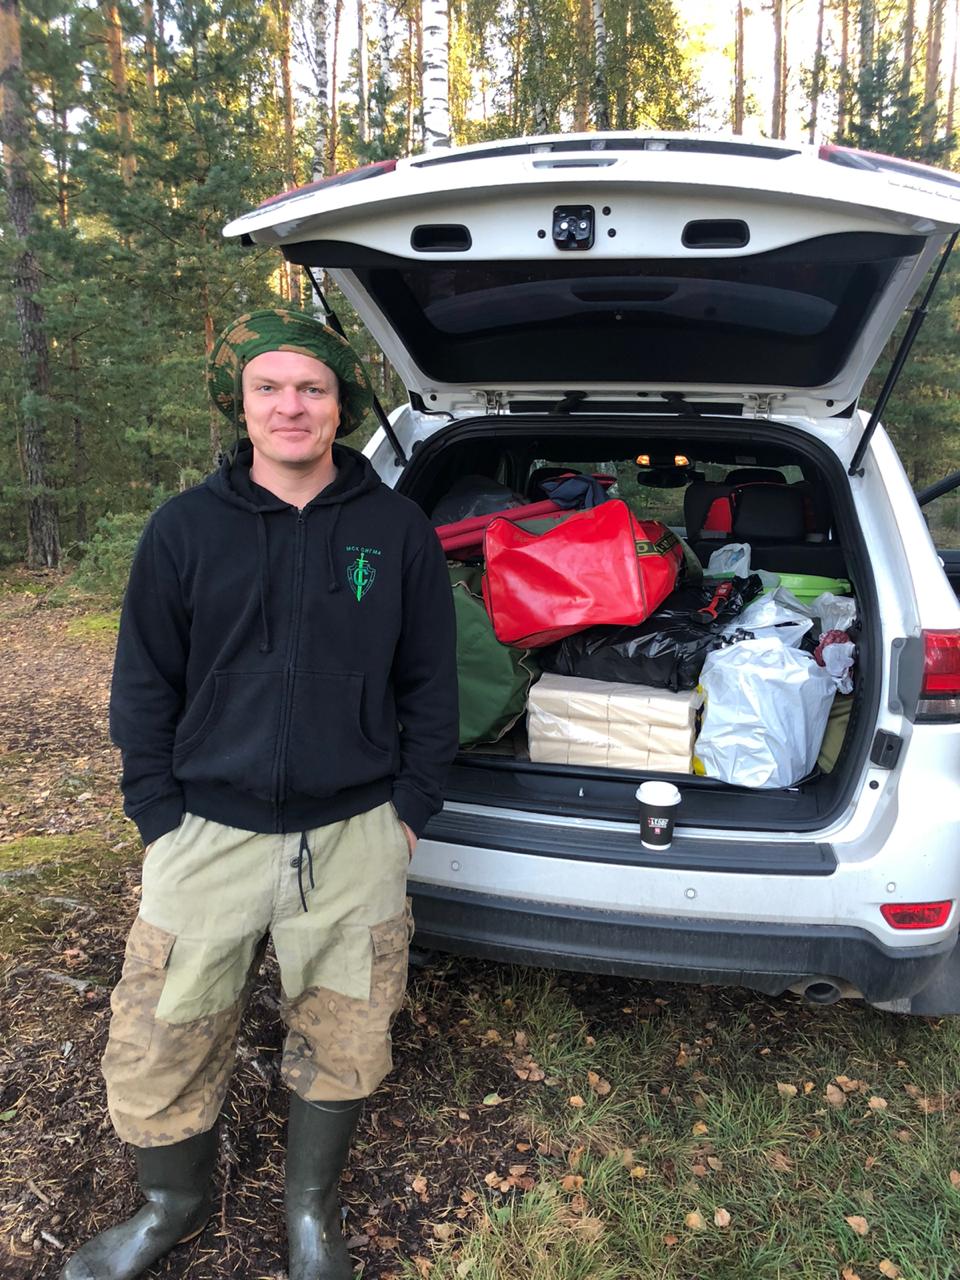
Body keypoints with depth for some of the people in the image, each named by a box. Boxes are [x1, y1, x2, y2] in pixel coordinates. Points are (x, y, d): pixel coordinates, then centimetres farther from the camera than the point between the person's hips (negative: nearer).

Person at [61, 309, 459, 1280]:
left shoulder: (398, 529, 0)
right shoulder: (184, 529, 0)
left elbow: (429, 682, 4)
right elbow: (144, 687, 4)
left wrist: (409, 809, 1)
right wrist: (159, 816, 0)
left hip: (355, 836, 0)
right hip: (210, 831, 1)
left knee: (342, 1039, 14)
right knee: (158, 1044, 10)